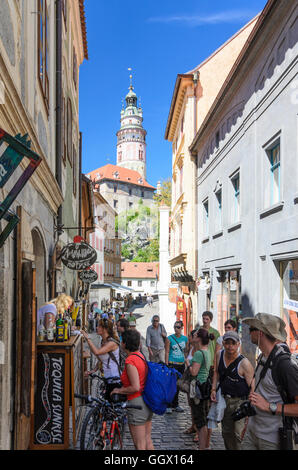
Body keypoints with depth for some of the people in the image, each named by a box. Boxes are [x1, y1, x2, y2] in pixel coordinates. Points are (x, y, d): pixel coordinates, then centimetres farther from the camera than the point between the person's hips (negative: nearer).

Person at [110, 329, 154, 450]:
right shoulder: (141, 355, 6)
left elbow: (135, 387, -24)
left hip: (137, 403, -9)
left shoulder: (130, 360, -20)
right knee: (148, 440, 20)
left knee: (140, 445, 4)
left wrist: (119, 390, -9)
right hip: (148, 402, 9)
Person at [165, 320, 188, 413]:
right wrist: (166, 365, -10)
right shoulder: (169, 338, -5)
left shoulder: (185, 338, 7)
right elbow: (167, 352, -6)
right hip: (172, 364, -4)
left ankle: (175, 404, 25)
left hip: (181, 364, 4)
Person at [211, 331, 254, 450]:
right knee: (226, 432, 19)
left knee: (239, 435, -12)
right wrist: (213, 389, 5)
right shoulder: (219, 355, -3)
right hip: (224, 400, 6)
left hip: (240, 402, -6)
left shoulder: (244, 363, -21)